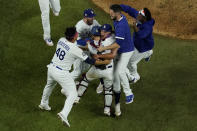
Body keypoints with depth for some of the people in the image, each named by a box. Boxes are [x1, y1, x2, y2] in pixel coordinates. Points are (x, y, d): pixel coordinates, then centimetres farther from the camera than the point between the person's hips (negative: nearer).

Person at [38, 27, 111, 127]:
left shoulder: (61, 40, -5)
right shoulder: (75, 50, -24)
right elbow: (89, 61, -16)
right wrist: (104, 62, -6)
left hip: (51, 68, 7)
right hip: (61, 73, -7)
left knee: (49, 85, 34)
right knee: (72, 94, 2)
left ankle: (44, 104, 56)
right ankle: (64, 113, -17)